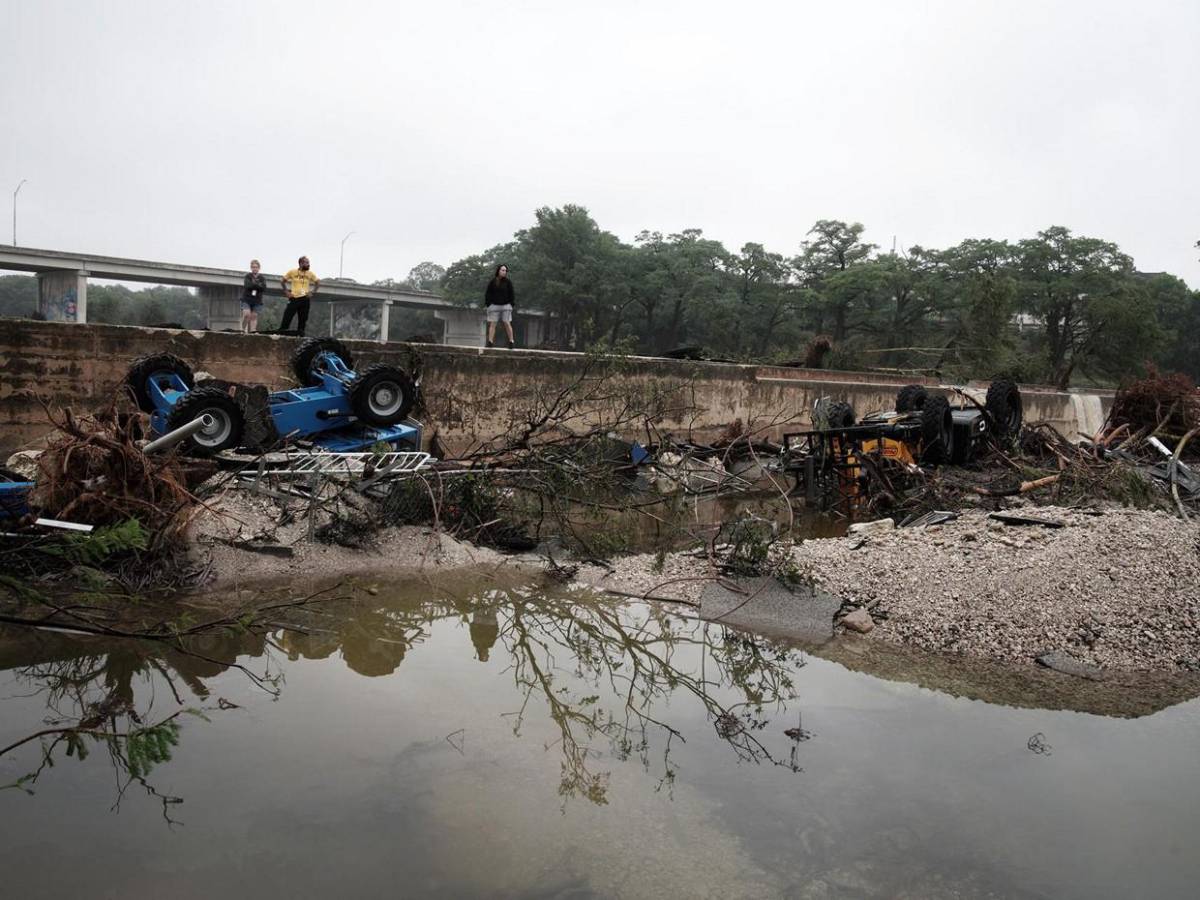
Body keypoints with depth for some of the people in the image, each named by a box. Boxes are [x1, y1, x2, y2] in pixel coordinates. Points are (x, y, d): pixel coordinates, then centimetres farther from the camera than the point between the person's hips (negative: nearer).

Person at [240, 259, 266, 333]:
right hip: (246, 299, -2)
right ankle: (243, 330, -3)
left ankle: (252, 331, -2)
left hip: (257, 301, 2)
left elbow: (264, 288, -7)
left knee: (254, 316, -2)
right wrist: (258, 285, -11)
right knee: (247, 314, -18)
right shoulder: (248, 276, 3)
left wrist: (253, 285, -14)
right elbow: (247, 285, -15)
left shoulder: (262, 278, 7)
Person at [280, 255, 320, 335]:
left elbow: (318, 282, 13)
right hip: (294, 298, -1)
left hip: (305, 299, 1)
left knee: (303, 319, 3)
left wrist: (312, 292, 2)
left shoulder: (310, 273, 2)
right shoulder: (292, 272, 0)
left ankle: (300, 335, 10)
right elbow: (282, 280, 11)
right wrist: (286, 291, 3)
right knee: (287, 317, -5)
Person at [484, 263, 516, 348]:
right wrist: (488, 303, -3)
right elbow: (487, 293, 4)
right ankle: (490, 341, -2)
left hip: (505, 305, 0)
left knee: (507, 324, -2)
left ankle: (511, 341, 2)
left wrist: (511, 304, -1)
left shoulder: (508, 282, 3)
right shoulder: (492, 282, 2)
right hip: (494, 305, 0)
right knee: (492, 324, -2)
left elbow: (511, 294, 7)